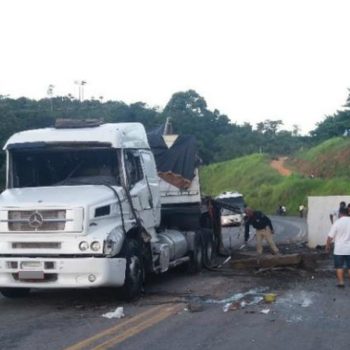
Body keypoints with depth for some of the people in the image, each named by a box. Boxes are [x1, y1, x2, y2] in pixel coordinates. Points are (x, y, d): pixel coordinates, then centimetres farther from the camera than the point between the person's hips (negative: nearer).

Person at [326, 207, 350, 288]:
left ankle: (341, 282, 9)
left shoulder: (337, 223, -11)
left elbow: (330, 237, -9)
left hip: (339, 249, -2)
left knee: (339, 266, 9)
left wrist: (327, 246, 5)